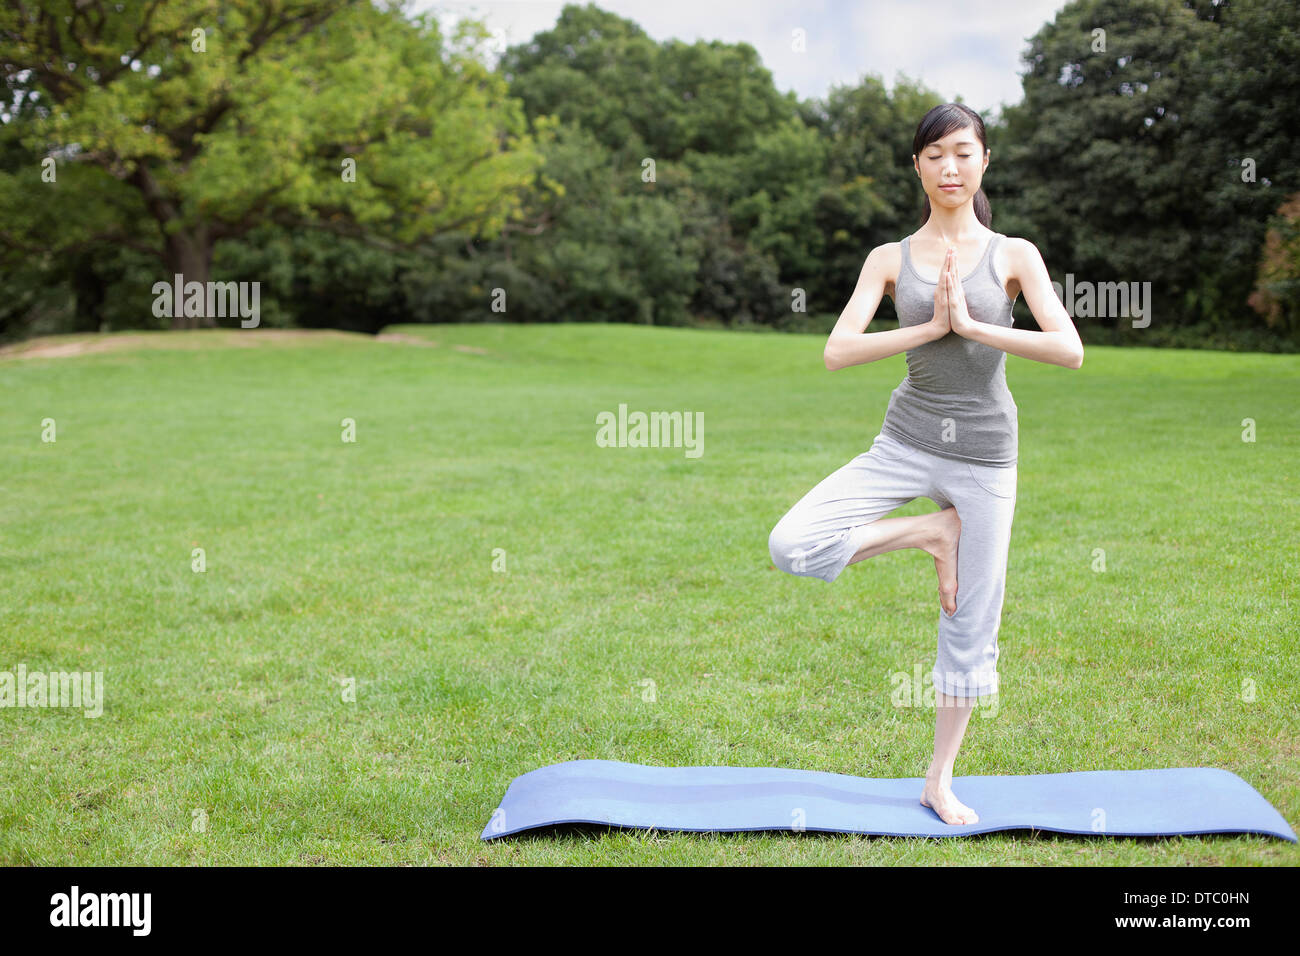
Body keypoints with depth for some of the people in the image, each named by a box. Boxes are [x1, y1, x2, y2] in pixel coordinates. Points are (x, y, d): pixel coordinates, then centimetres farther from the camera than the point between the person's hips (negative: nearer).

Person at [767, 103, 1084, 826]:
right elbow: (838, 352, -10)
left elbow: (1070, 350, -13)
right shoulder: (891, 259, 2)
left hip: (985, 452, -1)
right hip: (906, 442, 1)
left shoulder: (1014, 256, -1)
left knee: (971, 628, 5)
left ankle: (940, 780, 23)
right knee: (791, 546, -19)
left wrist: (971, 324, -17)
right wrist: (931, 326, -17)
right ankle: (932, 531, 2)